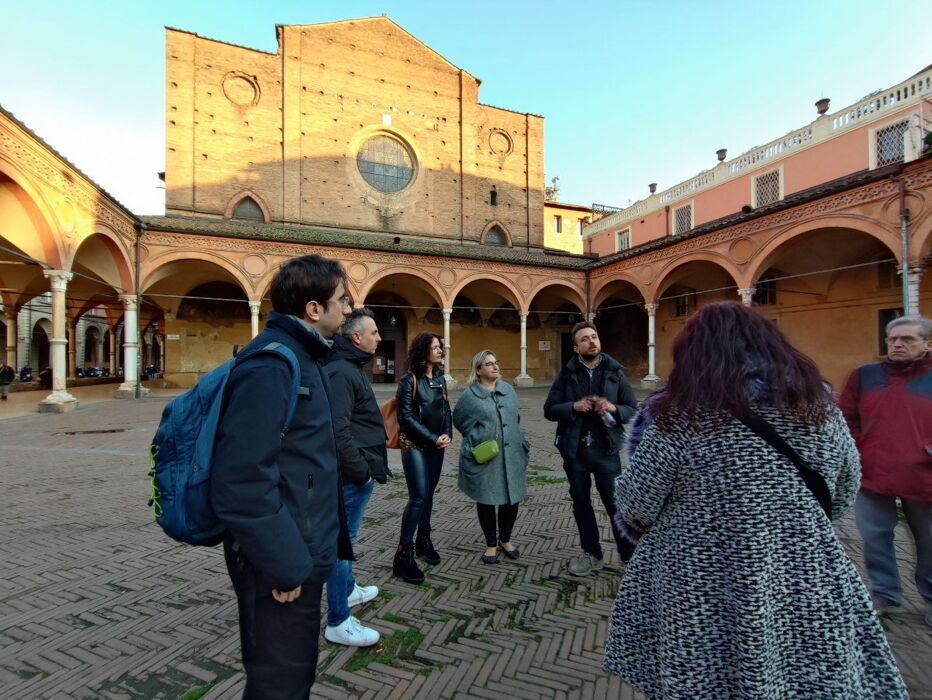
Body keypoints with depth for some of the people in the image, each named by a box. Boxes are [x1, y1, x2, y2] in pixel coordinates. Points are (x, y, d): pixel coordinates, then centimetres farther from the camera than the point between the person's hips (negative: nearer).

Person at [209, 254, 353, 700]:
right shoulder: (269, 367, -23)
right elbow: (241, 482, -28)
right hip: (281, 568, -9)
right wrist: (284, 565, -20)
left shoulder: (302, 358, 8)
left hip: (302, 555, 9)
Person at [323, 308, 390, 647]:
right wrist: (361, 470, -20)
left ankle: (347, 589, 43)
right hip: (353, 475, -11)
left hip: (357, 472, 11)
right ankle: (338, 622, 14)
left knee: (344, 537, 24)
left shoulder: (350, 368, 13)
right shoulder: (341, 372, -20)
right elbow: (338, 430, -27)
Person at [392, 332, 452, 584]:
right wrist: (433, 438, -15)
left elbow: (446, 410, 12)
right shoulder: (409, 380, -11)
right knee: (418, 497, -9)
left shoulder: (440, 378, 7)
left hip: (436, 445, 6)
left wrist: (447, 434, -6)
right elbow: (406, 416, -15)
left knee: (429, 494, 13)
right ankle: (403, 554, 2)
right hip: (414, 445, -6)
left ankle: (423, 540, 29)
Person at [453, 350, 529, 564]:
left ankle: (505, 539, 35)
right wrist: (478, 441, 4)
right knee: (486, 501, 8)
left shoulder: (509, 389, 7)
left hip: (512, 456, 4)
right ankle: (491, 544, 29)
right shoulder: (469, 396, -9)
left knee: (512, 499, 11)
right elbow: (459, 421, 3)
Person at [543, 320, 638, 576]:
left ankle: (630, 555, 24)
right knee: (581, 503, 14)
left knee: (617, 504, 4)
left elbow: (634, 410, 2)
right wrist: (574, 406, -18)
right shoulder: (567, 374, 0)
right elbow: (549, 409, -1)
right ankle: (592, 554, 31)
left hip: (605, 449, -1)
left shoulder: (615, 373, 1)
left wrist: (614, 408, -18)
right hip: (575, 450, 2)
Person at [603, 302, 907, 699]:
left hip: (700, 601, -3)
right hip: (808, 596, 4)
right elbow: (844, 497, 9)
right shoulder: (820, 408, -4)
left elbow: (635, 509, -11)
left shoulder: (678, 418, -18)